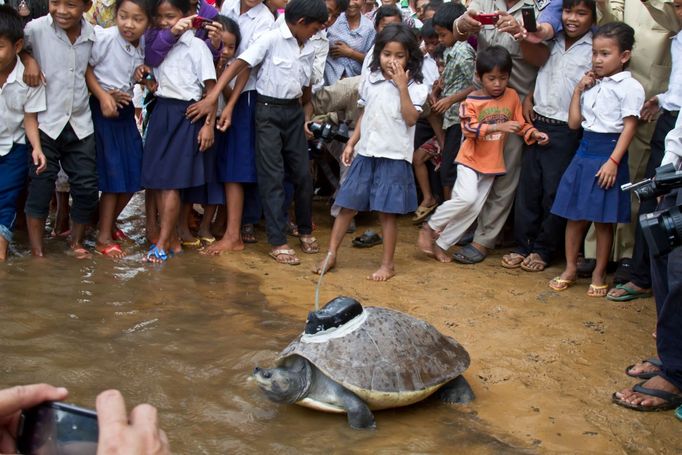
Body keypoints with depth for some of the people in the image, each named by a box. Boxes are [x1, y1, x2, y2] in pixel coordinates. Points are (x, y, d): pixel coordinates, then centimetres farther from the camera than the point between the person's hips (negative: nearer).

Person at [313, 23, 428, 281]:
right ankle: (331, 255, 16)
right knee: (348, 205, 7)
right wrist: (351, 143, 11)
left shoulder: (414, 87, -5)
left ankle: (387, 264, 14)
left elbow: (411, 119, -17)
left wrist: (402, 87, -19)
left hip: (394, 156, -4)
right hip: (366, 153, 4)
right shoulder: (371, 81, 8)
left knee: (386, 211, 1)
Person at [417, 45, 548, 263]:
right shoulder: (472, 100, -12)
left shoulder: (512, 96, 1)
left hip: (492, 162, 5)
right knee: (466, 198, -23)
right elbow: (469, 129, -23)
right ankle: (429, 227, -1)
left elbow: (521, 124, 9)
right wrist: (498, 127, -32)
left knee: (474, 209, 4)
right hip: (471, 158, -5)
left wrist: (533, 133, -10)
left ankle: (441, 244, 16)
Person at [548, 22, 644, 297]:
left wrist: (613, 162, -19)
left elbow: (629, 127, -12)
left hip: (608, 153, -6)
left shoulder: (629, 87, -7)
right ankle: (570, 269, 21)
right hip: (584, 152, 6)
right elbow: (574, 122, 14)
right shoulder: (592, 85, 13)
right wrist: (578, 90, 8)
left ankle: (599, 274, 16)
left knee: (603, 220, 3)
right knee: (574, 215, 9)